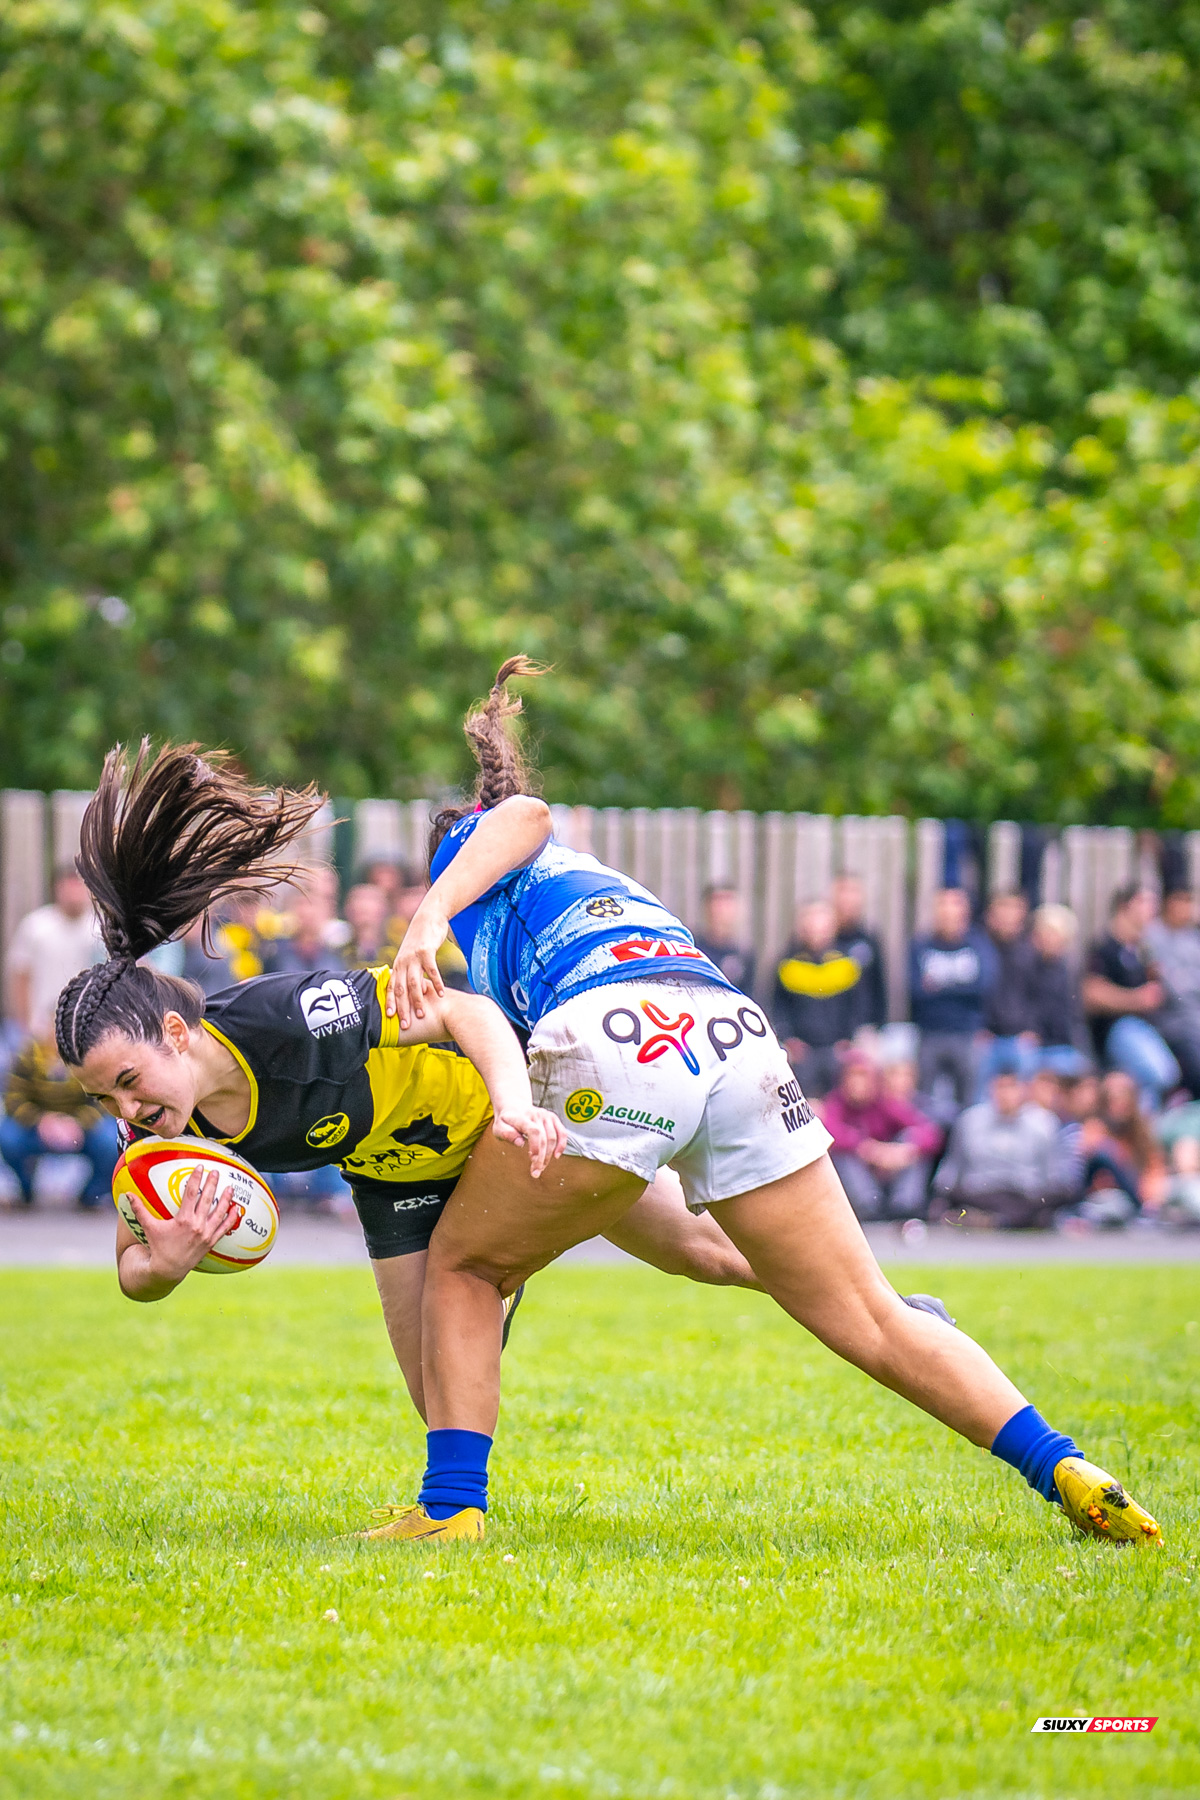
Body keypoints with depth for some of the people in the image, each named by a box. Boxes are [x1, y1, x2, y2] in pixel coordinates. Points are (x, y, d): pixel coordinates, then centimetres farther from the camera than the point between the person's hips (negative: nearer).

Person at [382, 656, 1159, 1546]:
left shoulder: (469, 849, 27)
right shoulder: (604, 885, 44)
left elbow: (523, 816, 2)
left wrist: (427, 919, -12)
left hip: (617, 1040, -6)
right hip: (737, 1033, 6)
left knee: (463, 1266, 16)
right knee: (871, 1318, 9)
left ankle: (452, 1507, 5)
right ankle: (1065, 1468, -2)